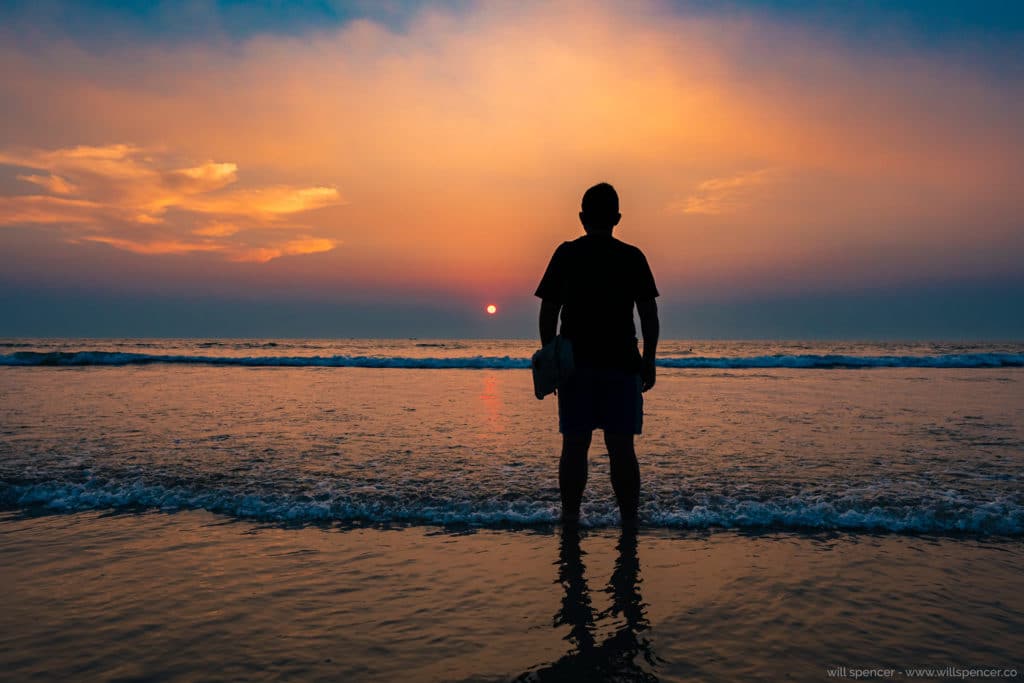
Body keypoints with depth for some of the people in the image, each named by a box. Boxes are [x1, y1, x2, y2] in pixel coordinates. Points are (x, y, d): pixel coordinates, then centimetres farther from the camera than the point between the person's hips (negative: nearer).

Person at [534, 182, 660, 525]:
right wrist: (648, 362, 8)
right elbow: (649, 315, 2)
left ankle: (570, 518, 10)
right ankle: (629, 521, 8)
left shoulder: (566, 254, 3)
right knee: (622, 447, 4)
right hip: (622, 363, 0)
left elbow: (548, 312, 2)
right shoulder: (632, 257, 3)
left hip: (575, 363, 0)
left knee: (574, 446, 6)